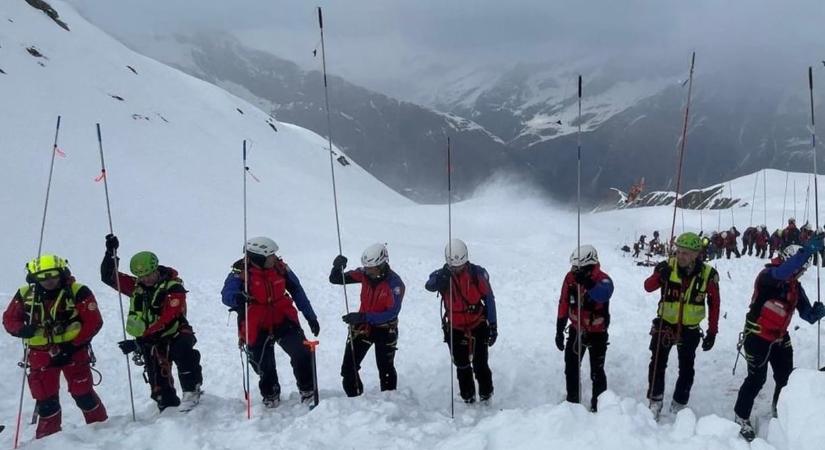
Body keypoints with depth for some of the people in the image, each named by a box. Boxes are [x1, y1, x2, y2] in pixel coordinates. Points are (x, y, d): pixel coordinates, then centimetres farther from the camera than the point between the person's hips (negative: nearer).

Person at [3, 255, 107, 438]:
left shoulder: (78, 292, -12)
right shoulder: (25, 294, -1)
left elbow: (94, 322, -12)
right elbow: (9, 318, 9)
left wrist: (73, 345, -18)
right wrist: (21, 330, -14)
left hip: (72, 351, -3)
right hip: (40, 354, 3)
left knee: (82, 393, 2)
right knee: (45, 398, 9)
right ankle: (47, 437, 24)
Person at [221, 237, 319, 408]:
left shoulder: (279, 267, -8)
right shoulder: (240, 273, -17)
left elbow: (297, 292, 3)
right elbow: (226, 295, -30)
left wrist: (311, 318, 6)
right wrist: (237, 298, -55)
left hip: (283, 320, 2)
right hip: (257, 328, -1)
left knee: (302, 353, -14)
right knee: (264, 367, 11)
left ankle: (307, 389, 9)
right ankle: (270, 394, 41)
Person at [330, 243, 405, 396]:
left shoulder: (395, 283, -23)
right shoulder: (364, 274, -11)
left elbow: (392, 313, -29)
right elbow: (335, 279, -6)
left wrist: (362, 317, -35)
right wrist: (337, 267, -30)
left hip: (385, 329, -4)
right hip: (362, 326, 4)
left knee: (386, 370, 8)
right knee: (348, 367, 3)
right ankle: (355, 398, 23)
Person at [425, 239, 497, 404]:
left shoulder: (478, 273, -12)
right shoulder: (442, 275, -11)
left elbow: (489, 298, -4)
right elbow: (429, 286, -34)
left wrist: (493, 325, -3)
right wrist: (439, 279, -56)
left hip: (478, 325, -1)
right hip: (455, 328, 1)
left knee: (480, 364, 1)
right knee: (462, 366, 11)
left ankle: (486, 396, 19)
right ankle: (468, 397, 27)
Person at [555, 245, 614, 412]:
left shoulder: (603, 279, -23)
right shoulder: (570, 277, -10)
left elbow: (603, 294, -47)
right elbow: (563, 304, -1)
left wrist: (587, 282, -64)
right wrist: (559, 330, 3)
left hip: (597, 333, -4)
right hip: (576, 330, 4)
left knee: (596, 372, 3)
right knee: (571, 368, 14)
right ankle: (572, 401, 33)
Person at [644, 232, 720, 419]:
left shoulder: (708, 274, -12)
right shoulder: (668, 266, -14)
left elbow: (714, 304, -3)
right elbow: (648, 287, -18)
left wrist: (712, 332, -2)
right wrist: (659, 277, -39)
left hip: (690, 329, 1)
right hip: (665, 324, 0)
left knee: (686, 369, 11)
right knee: (658, 363, 5)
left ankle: (679, 405, 27)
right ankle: (655, 401, 21)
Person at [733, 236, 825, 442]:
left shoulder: (795, 286, 4)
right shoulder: (768, 274, -19)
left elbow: (807, 314, 1)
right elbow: (782, 273, -44)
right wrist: (808, 250, -54)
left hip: (780, 336, 7)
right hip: (758, 336, -7)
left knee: (786, 376, 13)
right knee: (757, 378, -5)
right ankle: (741, 417, 12)